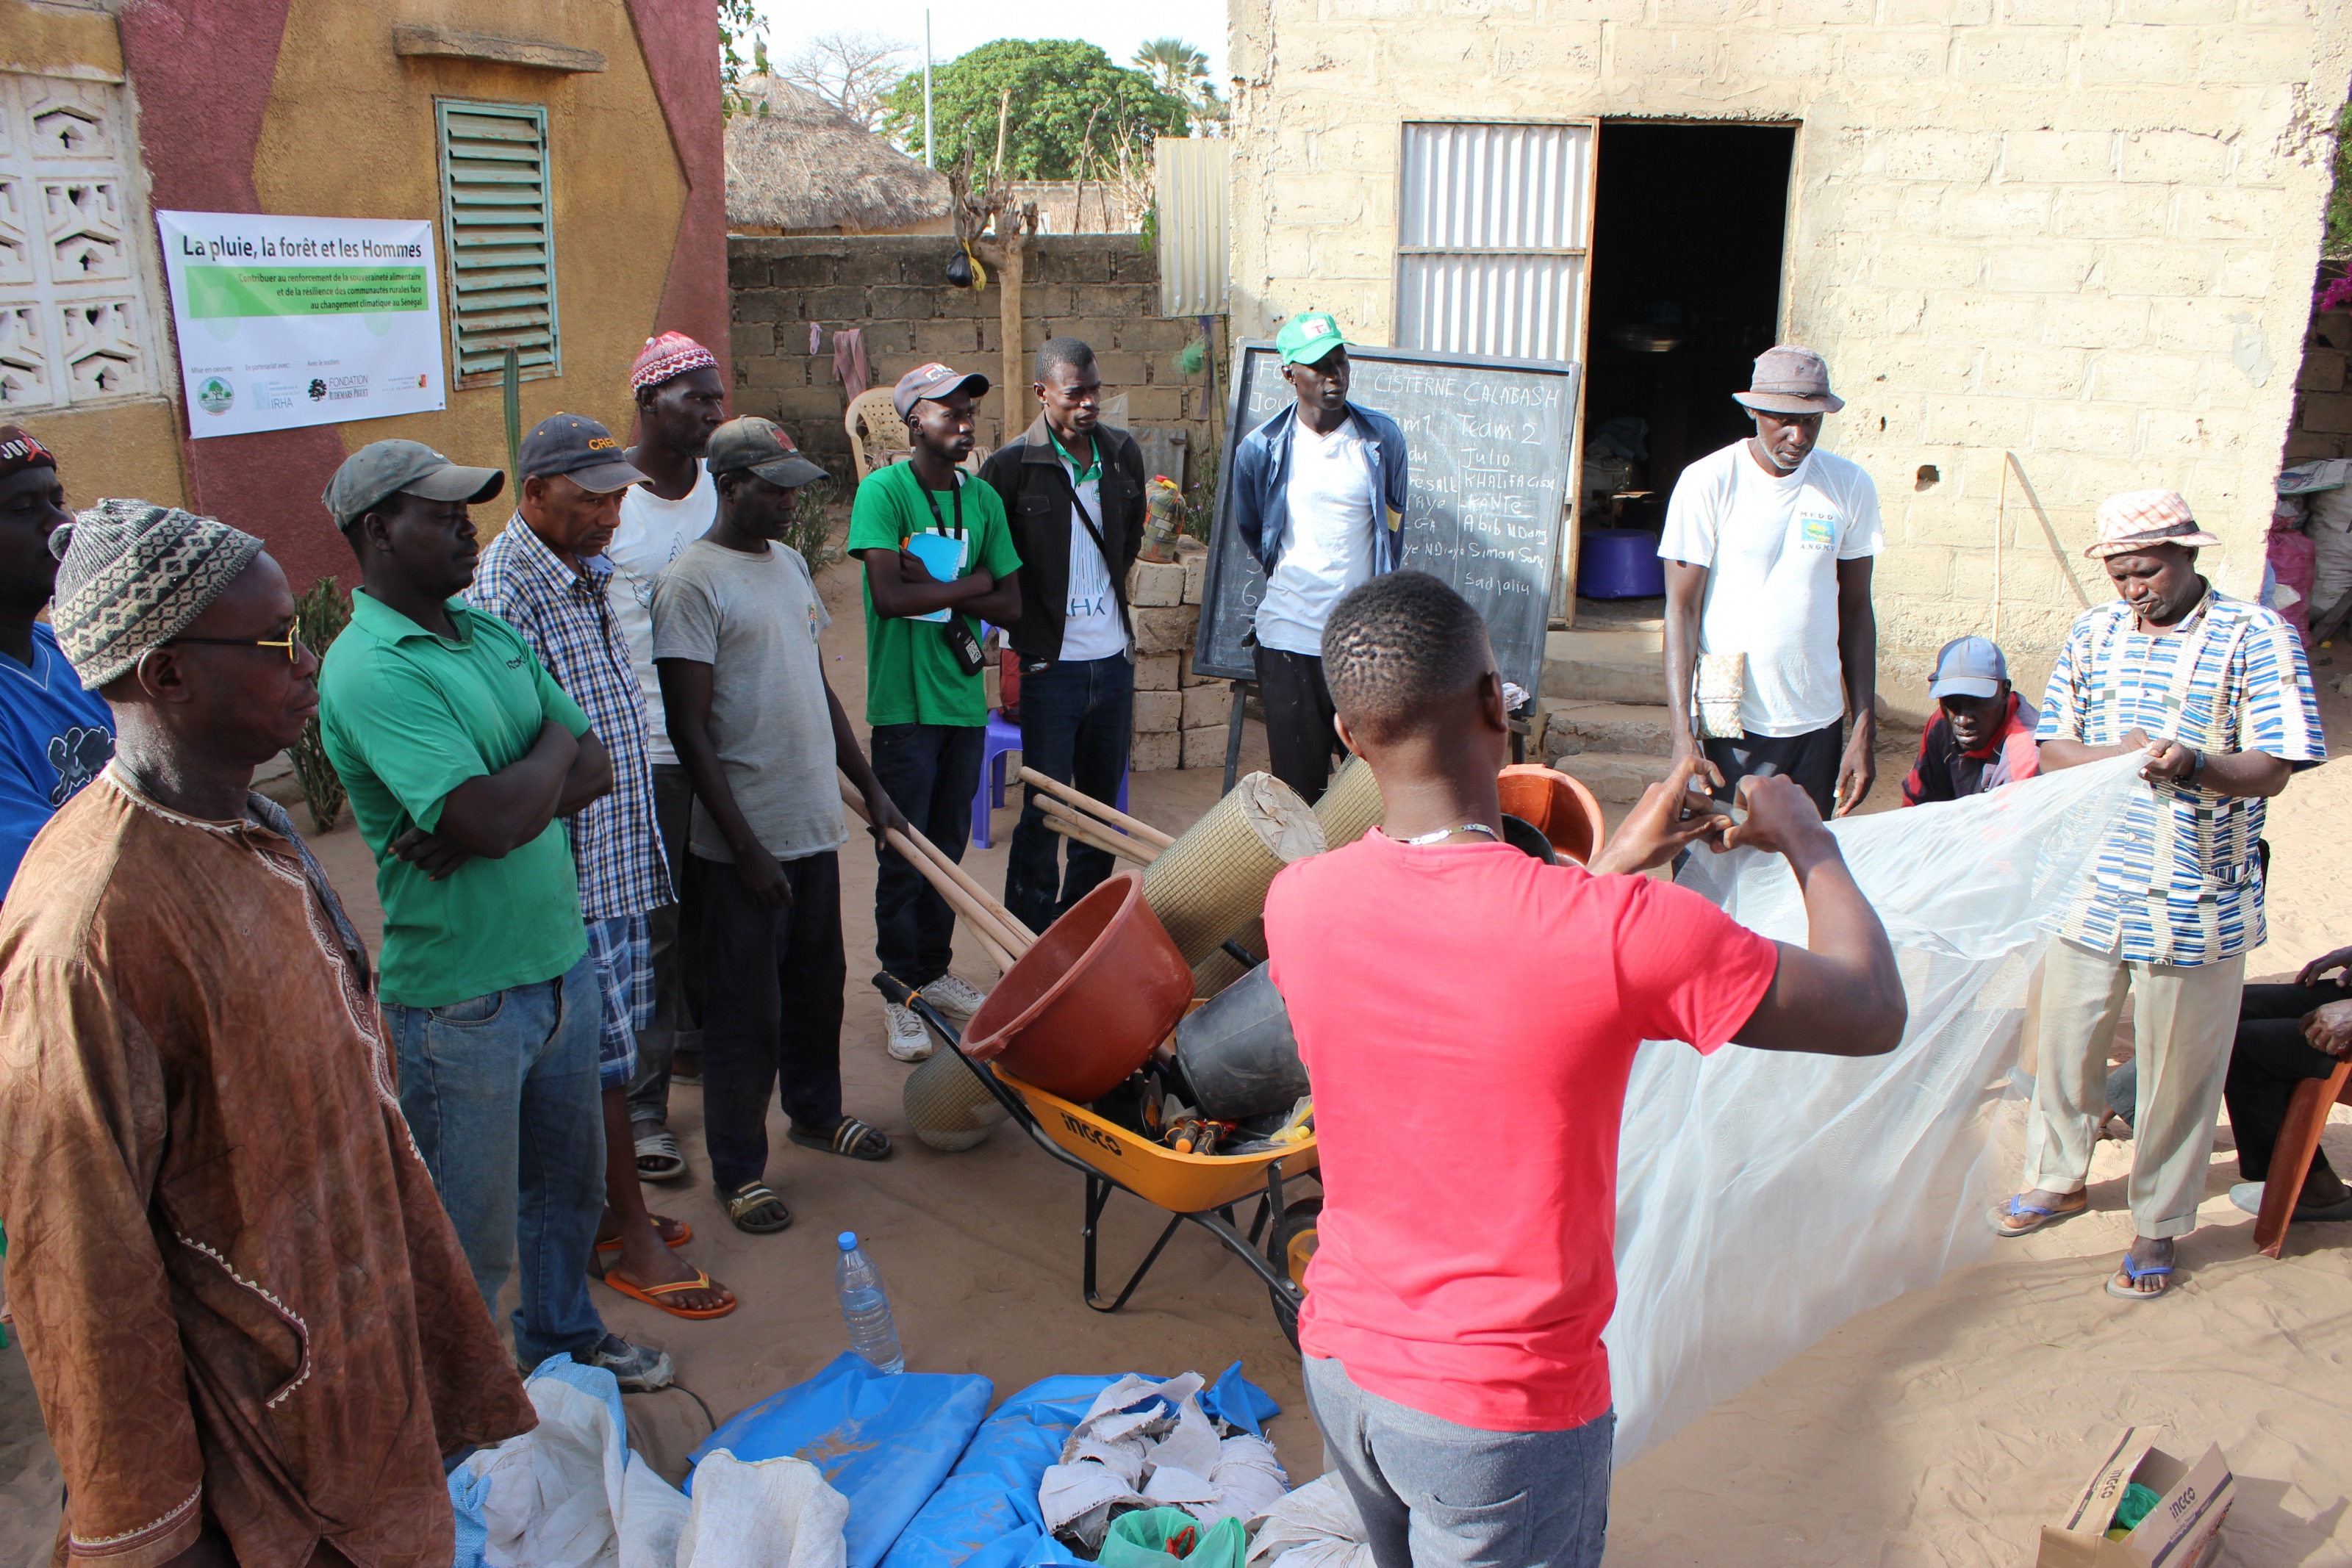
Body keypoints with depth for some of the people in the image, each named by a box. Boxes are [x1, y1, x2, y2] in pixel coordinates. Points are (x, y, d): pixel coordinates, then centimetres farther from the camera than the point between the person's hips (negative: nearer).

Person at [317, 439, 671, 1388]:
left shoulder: (491, 632, 7)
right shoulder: (368, 670, -20)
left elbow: (595, 768, 3)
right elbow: (495, 819, -29)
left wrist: (484, 815, -15)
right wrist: (553, 745, -8)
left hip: (560, 960, 8)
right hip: (462, 998, -8)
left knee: (569, 1182, 25)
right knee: (471, 1232, 10)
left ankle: (564, 1337, 47)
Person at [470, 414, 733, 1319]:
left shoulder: (588, 572, 11)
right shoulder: (503, 592, -19)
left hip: (623, 852, 9)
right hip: (568, 869, -9)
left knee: (616, 1035, 17)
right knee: (600, 1055, 1)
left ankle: (602, 1205, 31)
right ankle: (632, 1237, 13)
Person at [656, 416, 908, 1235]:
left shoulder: (789, 562, 11)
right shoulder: (692, 583, -14)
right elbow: (691, 731, -17)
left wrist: (870, 785, 18)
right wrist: (746, 846, -19)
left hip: (815, 821, 8)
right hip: (747, 836, -8)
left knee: (818, 982, 21)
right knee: (747, 1010, 3)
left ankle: (815, 1109, 41)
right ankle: (739, 1167, 18)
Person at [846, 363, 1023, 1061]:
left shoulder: (983, 498, 8)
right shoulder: (883, 491, -8)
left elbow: (1011, 606, 3)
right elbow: (890, 596, -20)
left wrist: (937, 585, -11)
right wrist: (971, 585, -8)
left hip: (965, 697, 5)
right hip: (905, 700, -5)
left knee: (949, 846, 13)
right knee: (904, 852, 1)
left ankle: (934, 971, 27)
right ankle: (898, 990, 12)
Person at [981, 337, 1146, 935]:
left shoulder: (1123, 454, 5)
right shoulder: (1011, 467, -10)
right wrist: (1023, 628, -6)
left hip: (1114, 659, 5)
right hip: (1050, 664, -5)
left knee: (1103, 801, 14)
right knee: (1044, 808, 0)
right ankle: (1031, 939, 12)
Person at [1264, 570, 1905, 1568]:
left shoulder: (1298, 904, -12)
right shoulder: (1621, 931, -27)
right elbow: (1873, 1016, -12)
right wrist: (1807, 843, 3)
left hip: (1338, 1364, 5)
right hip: (1501, 1414, -5)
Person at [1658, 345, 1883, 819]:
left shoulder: (1851, 486, 3)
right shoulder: (1707, 482, -7)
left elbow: (1855, 612, 8)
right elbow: (1681, 608, -7)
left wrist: (1865, 730, 4)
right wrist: (1682, 732, -15)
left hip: (1818, 725, 3)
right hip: (1730, 724, -3)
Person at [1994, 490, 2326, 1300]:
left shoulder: (2256, 637, -6)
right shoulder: (2093, 634, 6)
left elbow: (2272, 769, -11)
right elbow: (2053, 748, 5)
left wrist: (2194, 763, -31)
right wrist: (2117, 754, -16)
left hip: (2195, 903, -4)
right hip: (2089, 890, 4)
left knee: (2178, 1073, 7)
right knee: (2066, 1044, 16)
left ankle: (2159, 1228, 25)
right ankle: (2059, 1180, 38)